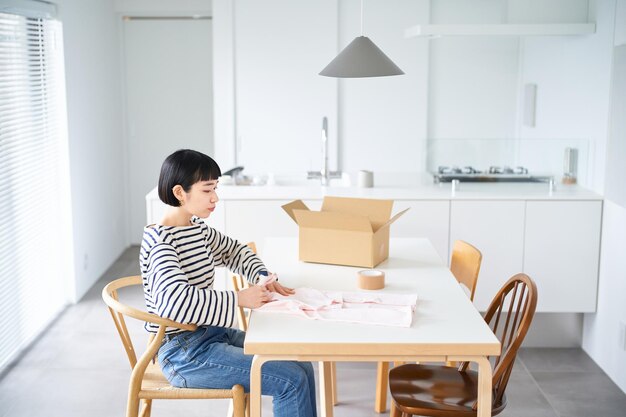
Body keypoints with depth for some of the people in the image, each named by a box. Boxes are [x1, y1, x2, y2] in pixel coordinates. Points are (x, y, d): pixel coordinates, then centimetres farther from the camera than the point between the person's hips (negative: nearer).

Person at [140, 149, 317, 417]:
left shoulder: (198, 228, 8)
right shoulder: (160, 240, -18)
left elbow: (234, 251, 27)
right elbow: (172, 300, -35)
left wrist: (262, 277, 7)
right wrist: (239, 299, -29)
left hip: (213, 333, 9)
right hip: (184, 352, -9)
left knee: (302, 367, -2)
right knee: (292, 381, -16)